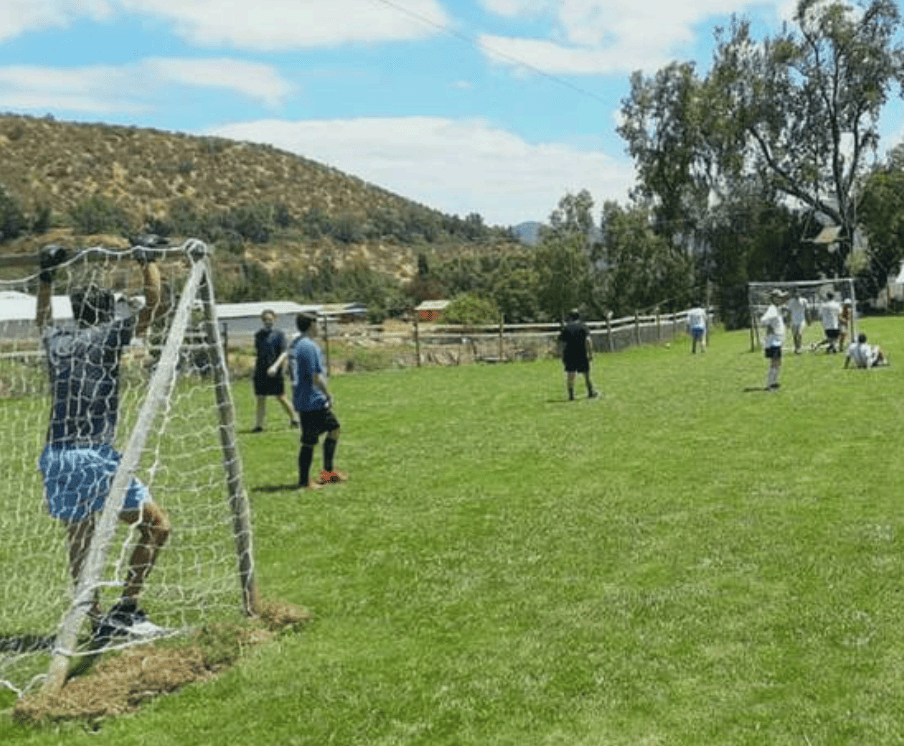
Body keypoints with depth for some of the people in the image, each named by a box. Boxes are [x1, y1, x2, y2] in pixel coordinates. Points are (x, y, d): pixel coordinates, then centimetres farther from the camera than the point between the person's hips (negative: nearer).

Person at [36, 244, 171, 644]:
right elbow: (152, 303, 1)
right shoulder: (106, 335, -2)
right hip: (94, 454, -6)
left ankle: (99, 624, 16)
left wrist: (46, 273, 43)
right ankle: (125, 609, 0)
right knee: (156, 525, 3)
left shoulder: (55, 340, 14)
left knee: (79, 543, 13)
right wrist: (148, 262, 12)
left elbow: (43, 319, 38)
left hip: (55, 457, 7)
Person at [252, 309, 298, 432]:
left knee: (281, 397, 2)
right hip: (260, 371, 4)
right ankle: (259, 425, 8)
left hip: (274, 372, -4)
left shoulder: (279, 333, -3)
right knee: (261, 399, 4)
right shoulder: (259, 334, 11)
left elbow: (284, 353, -10)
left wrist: (275, 367, -22)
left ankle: (293, 419, 21)